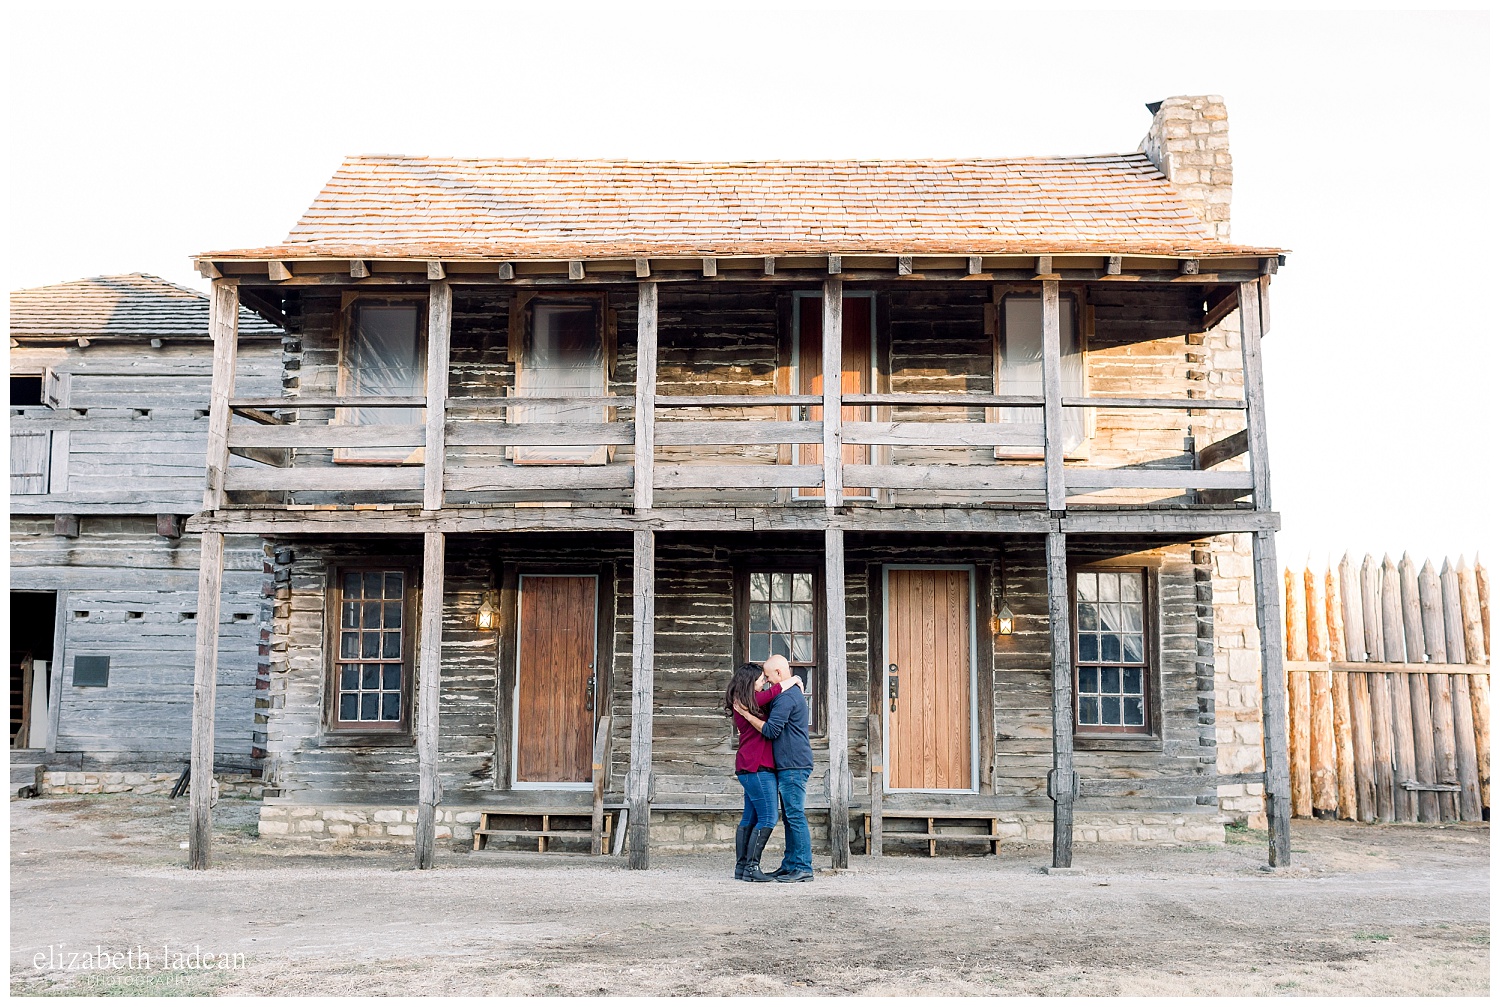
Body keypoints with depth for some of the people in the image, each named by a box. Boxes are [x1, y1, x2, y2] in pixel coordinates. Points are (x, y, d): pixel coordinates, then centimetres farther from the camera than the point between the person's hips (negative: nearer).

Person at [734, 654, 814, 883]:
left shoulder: (786, 698, -15)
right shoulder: (794, 693, 19)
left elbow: (771, 730, -19)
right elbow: (775, 722, 24)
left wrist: (746, 714, -11)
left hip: (793, 766, -11)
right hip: (790, 765, 11)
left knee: (795, 816, -8)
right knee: (790, 817, 12)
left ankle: (803, 868, -7)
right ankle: (790, 864, 17)